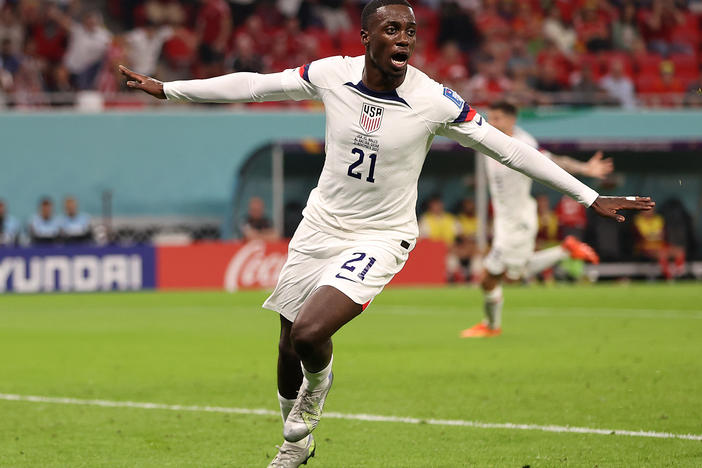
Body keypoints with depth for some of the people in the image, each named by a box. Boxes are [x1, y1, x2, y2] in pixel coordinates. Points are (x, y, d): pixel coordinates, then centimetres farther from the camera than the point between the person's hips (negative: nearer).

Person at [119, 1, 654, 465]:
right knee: (289, 348, 11)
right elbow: (252, 85, 2)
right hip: (320, 225, 3)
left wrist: (591, 197, -11)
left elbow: (509, 149, -11)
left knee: (310, 333, -25)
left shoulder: (434, 101, -18)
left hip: (379, 236, -3)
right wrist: (166, 88, 6)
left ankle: (318, 387, 11)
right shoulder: (331, 74, -11)